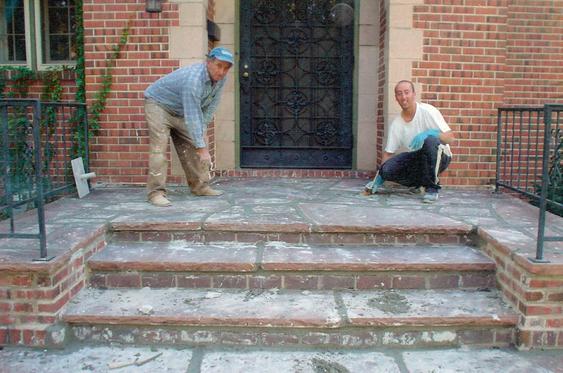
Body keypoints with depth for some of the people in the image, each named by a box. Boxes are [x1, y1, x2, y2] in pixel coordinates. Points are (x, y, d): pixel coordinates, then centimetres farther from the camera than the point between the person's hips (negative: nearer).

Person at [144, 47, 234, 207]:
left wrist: (201, 131, -5)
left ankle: (200, 186, 13)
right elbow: (192, 117, -40)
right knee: (159, 148, -17)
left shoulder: (220, 78, -12)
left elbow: (210, 106, -1)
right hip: (158, 104, -8)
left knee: (190, 146, 5)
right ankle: (156, 192, -15)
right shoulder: (193, 79, -37)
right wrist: (202, 148, -40)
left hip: (180, 111, 8)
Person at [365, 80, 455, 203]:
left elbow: (450, 137, -20)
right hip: (417, 158, 4)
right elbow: (388, 153, 3)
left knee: (430, 141, -38)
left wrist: (428, 133, -39)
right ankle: (420, 182, 5)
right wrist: (379, 178, -5)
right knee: (387, 169, -22)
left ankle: (432, 187, -21)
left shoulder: (427, 111, -16)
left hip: (440, 157, -4)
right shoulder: (396, 124, -2)